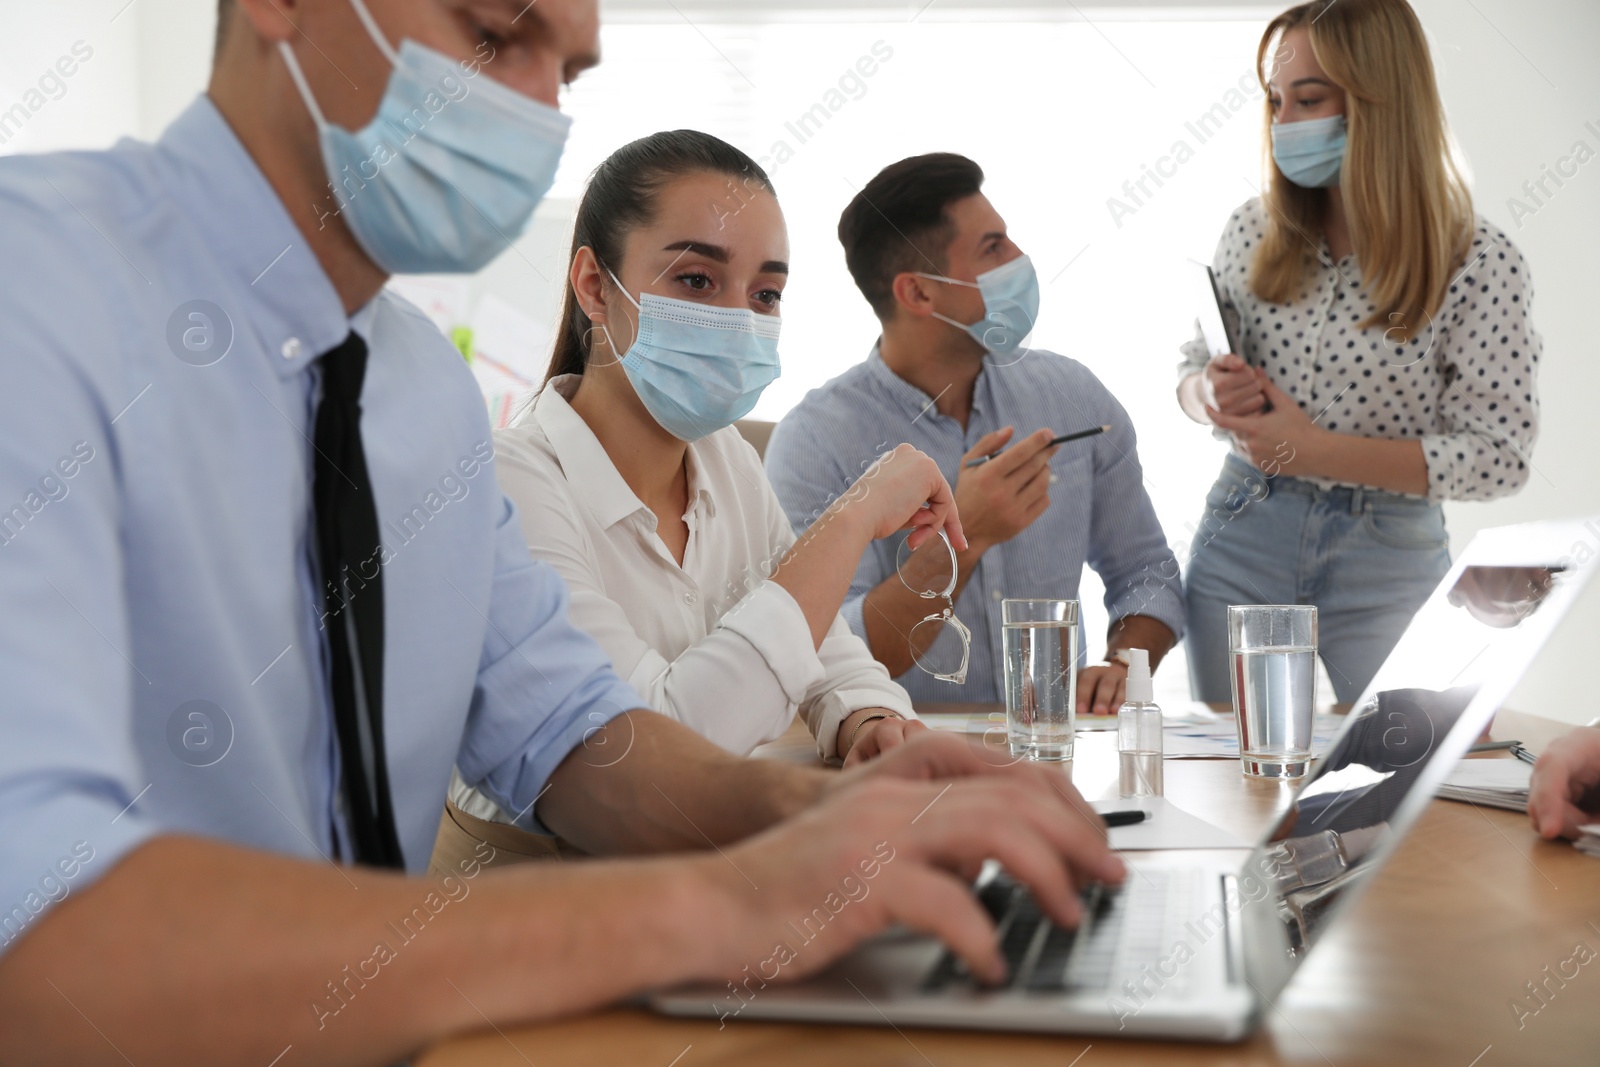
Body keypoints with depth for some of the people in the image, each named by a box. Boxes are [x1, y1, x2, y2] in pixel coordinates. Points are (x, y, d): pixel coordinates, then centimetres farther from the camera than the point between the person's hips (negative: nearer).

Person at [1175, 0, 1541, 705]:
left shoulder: (1480, 264, -12)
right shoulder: (1253, 232, -1)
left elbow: (1500, 455, -15)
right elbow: (1196, 368, 10)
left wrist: (1315, 452, -21)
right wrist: (1210, 395, -15)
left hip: (1388, 570, -3)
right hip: (1242, 543, 3)